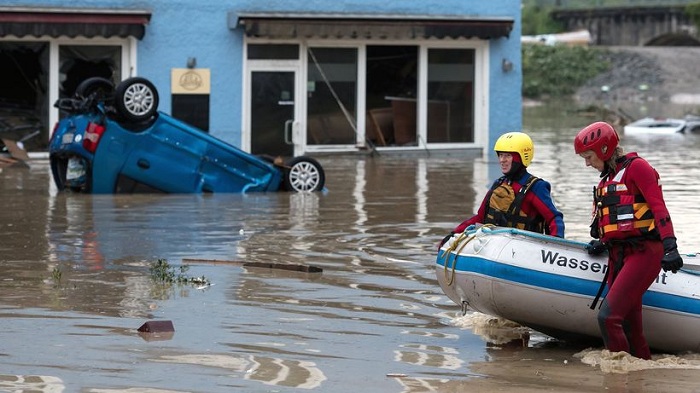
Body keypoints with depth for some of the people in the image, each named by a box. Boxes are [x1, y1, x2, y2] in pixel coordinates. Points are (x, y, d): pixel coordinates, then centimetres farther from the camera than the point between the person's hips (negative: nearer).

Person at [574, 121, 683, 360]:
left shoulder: (636, 167, -4)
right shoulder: (606, 180, 23)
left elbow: (658, 207, -13)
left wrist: (670, 247, -22)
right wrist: (601, 242, 8)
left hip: (644, 252, -9)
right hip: (618, 256, 9)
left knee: (609, 316, -20)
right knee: (629, 328, 5)